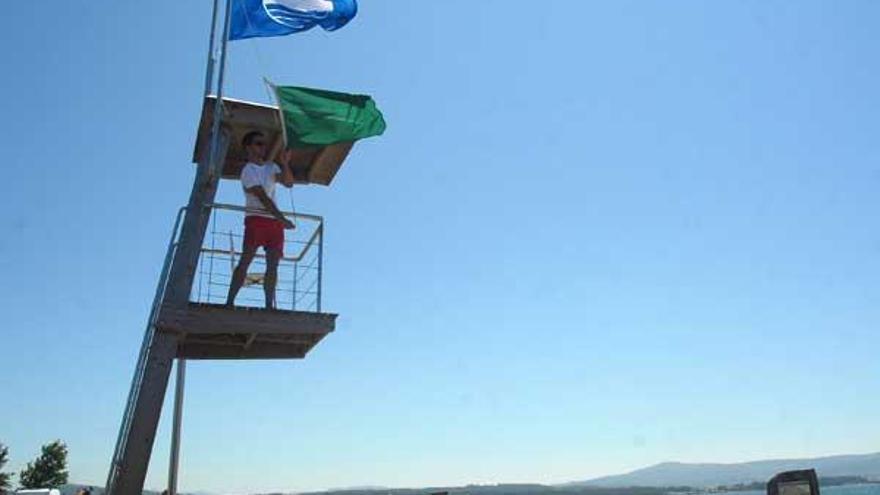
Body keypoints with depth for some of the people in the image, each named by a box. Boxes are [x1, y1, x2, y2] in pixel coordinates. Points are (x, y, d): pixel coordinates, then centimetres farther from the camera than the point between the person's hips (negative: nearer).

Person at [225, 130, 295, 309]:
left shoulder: (271, 167, 18)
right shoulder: (248, 170, -3)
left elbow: (289, 183, 4)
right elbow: (263, 198, -13)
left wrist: (285, 164, -11)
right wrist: (283, 219, -19)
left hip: (275, 221, 6)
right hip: (256, 219, -6)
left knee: (273, 265, -2)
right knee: (245, 260, -13)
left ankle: (269, 305, -3)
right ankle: (230, 301, -15)